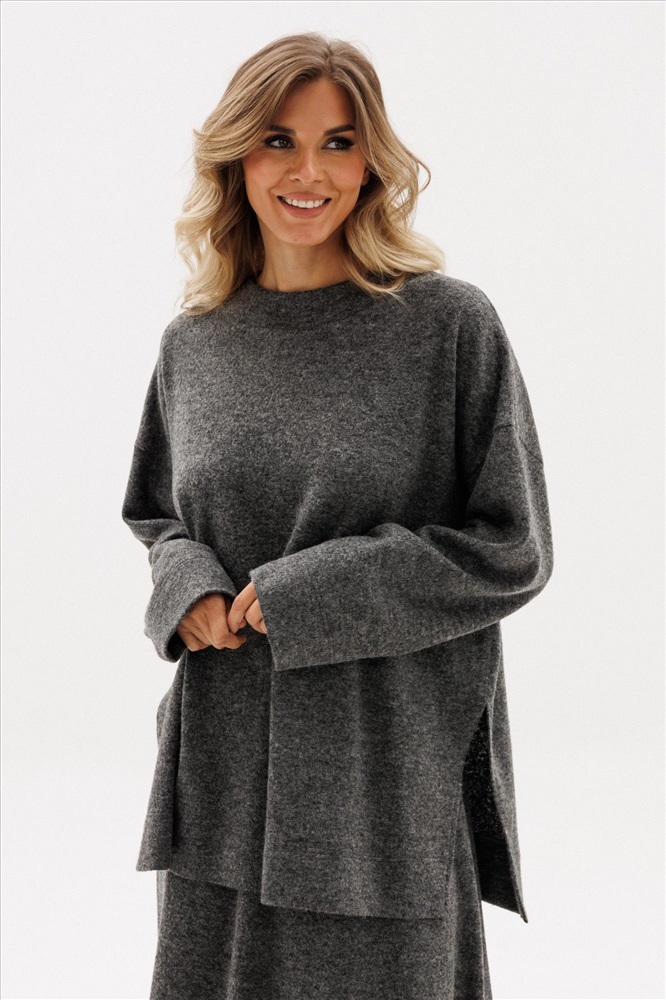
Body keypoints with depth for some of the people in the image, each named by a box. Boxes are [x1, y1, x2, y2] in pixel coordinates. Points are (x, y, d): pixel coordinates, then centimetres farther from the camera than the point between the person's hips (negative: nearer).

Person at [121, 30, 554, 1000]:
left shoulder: (452, 326, -6)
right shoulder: (194, 342, 7)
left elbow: (513, 548, -6)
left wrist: (305, 596, -13)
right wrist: (189, 588, -4)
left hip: (388, 768, -3)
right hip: (224, 769, 4)